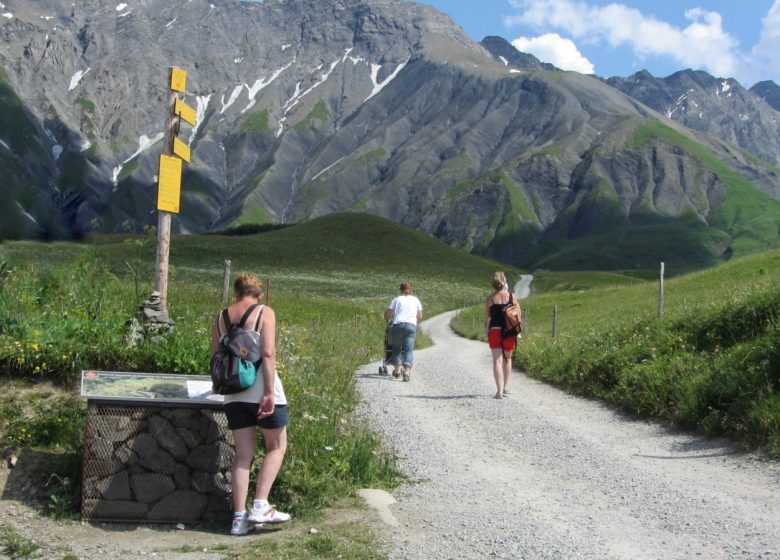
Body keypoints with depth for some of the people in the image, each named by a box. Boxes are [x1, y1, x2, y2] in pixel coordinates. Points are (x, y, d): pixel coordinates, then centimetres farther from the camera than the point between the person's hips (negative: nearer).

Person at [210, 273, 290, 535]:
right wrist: (270, 391, -16)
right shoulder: (264, 312, -3)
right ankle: (260, 506, 0)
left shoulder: (221, 318, 11)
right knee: (277, 446, 11)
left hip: (234, 393, 5)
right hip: (261, 388, -4)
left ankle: (239, 517, 6)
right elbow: (268, 352, -14)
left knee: (243, 454, 9)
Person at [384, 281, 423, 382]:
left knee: (396, 347, 16)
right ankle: (407, 371, -22)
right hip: (411, 326, 0)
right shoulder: (416, 300, 20)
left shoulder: (397, 299, 15)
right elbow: (420, 317, 18)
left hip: (398, 325, 0)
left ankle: (397, 369, 9)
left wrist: (388, 319, 31)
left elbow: (387, 314, 9)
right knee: (409, 349, -5)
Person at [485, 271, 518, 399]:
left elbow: (487, 318, 3)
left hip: (494, 331, -1)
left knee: (497, 360, -1)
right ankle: (506, 387, 28)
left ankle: (499, 390, -12)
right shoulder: (512, 296, -3)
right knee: (507, 358, 21)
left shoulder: (489, 298, -4)